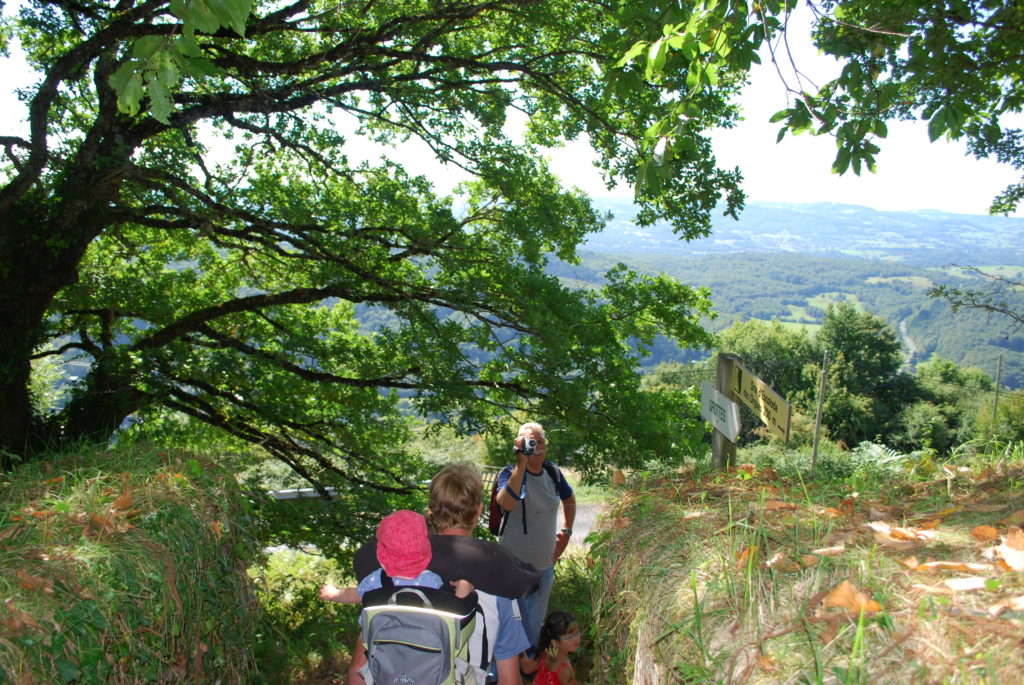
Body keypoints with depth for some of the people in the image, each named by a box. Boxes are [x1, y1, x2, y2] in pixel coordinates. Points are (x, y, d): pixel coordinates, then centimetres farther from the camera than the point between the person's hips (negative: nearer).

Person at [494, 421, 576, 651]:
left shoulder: (553, 472, -1)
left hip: (545, 566, 5)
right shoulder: (510, 473, -17)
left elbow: (569, 500, 20)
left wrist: (565, 531, 9)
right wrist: (521, 463, -41)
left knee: (534, 625, 22)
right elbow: (506, 503, -39)